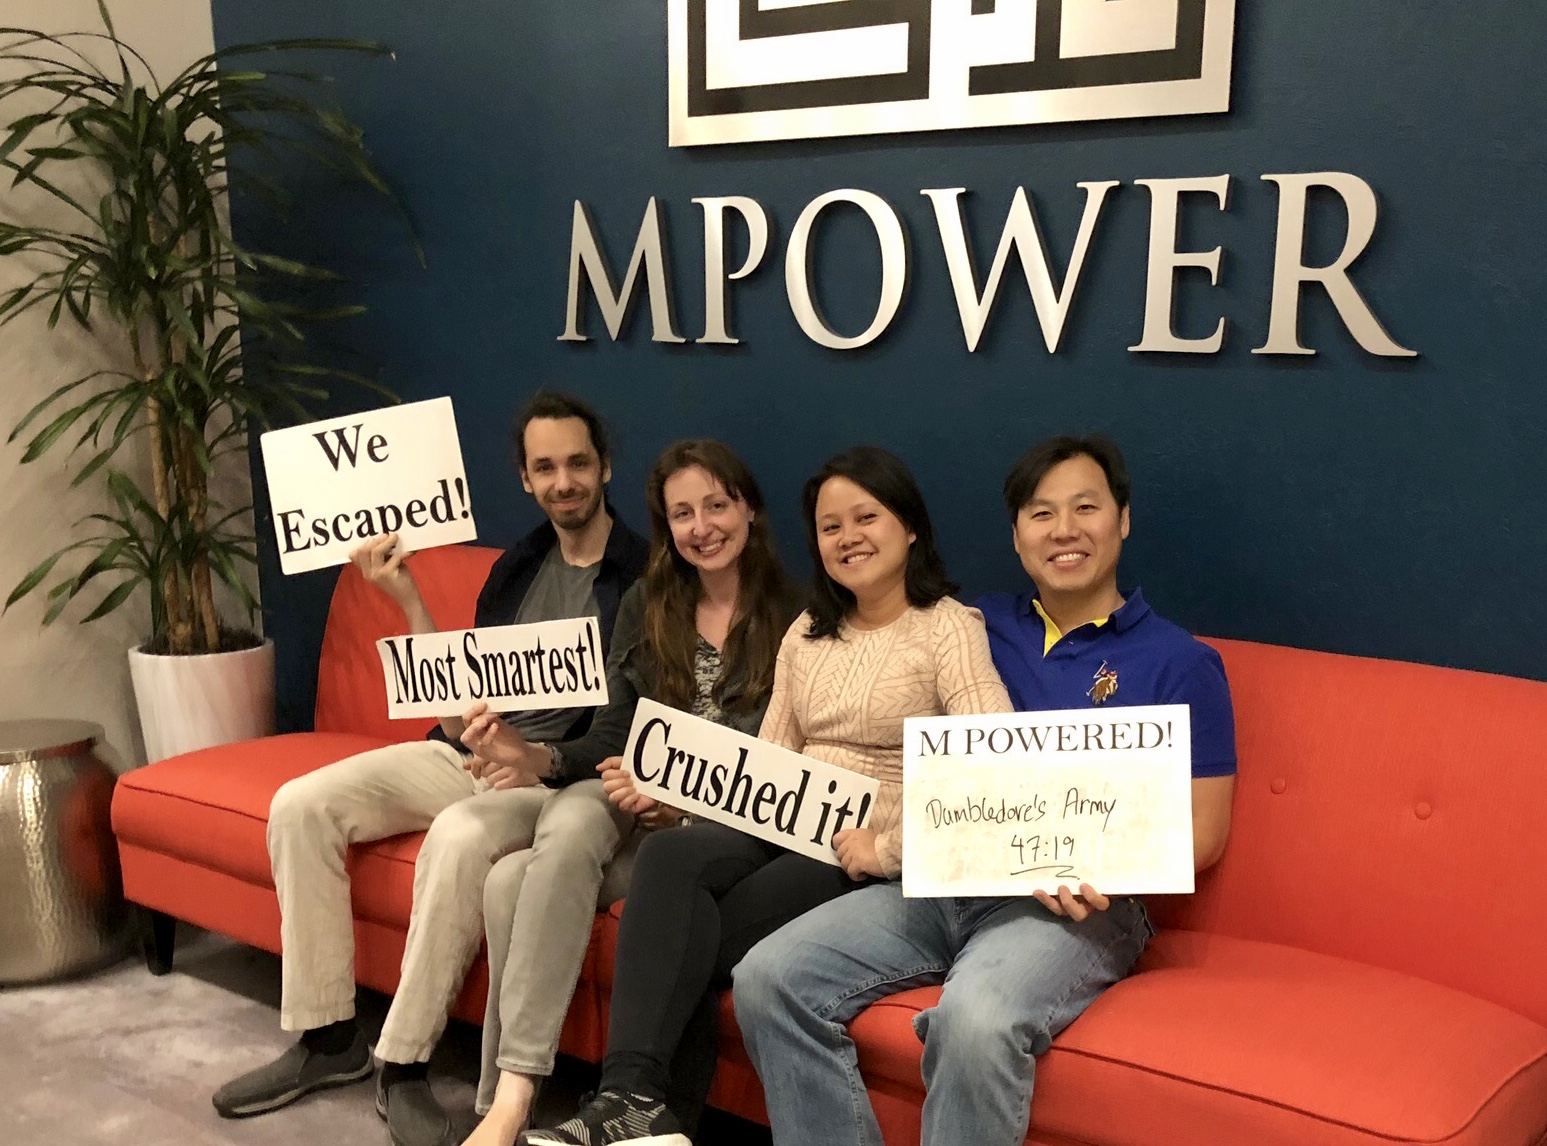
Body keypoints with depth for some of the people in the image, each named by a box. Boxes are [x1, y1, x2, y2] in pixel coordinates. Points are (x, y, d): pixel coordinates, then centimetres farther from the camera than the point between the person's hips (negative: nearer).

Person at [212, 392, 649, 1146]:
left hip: (563, 775, -7)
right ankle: (326, 1037, -3)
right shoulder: (516, 567, 14)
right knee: (300, 805, -11)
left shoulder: (641, 575, -6)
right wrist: (408, 596, 5)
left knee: (460, 835, -37)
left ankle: (403, 1066, -21)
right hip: (465, 753, 7)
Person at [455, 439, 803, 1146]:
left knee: (522, 881, -30)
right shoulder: (645, 607, 12)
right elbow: (611, 737, 10)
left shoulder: (792, 618, -1)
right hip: (631, 805, 4)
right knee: (508, 878, -31)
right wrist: (535, 757, -11)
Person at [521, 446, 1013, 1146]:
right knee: (668, 856, -25)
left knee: (680, 936, -23)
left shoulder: (951, 630, -6)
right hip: (784, 830, 6)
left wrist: (888, 850, -18)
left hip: (873, 863, -6)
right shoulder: (808, 633, 16)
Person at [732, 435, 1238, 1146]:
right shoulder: (983, 628, 17)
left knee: (976, 1020, -36)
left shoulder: (1178, 663, 5)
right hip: (942, 883, 5)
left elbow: (1203, 832, 3)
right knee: (768, 979, -16)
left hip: (1074, 907, -4)